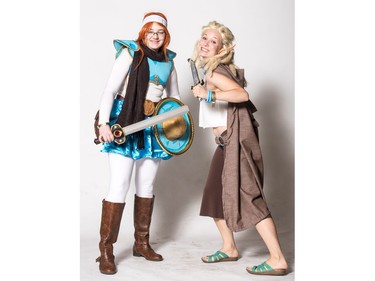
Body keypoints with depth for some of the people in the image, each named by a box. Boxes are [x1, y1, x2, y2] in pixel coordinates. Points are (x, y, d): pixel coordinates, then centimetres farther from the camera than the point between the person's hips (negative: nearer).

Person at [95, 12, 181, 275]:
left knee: (147, 186, 10)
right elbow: (110, 90, -11)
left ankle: (142, 243, 23)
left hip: (153, 125, 6)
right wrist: (103, 123, -22)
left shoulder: (168, 61, 11)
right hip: (126, 123, -5)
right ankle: (106, 250, -2)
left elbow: (175, 97, 21)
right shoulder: (130, 53, -5)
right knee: (119, 187, -11)